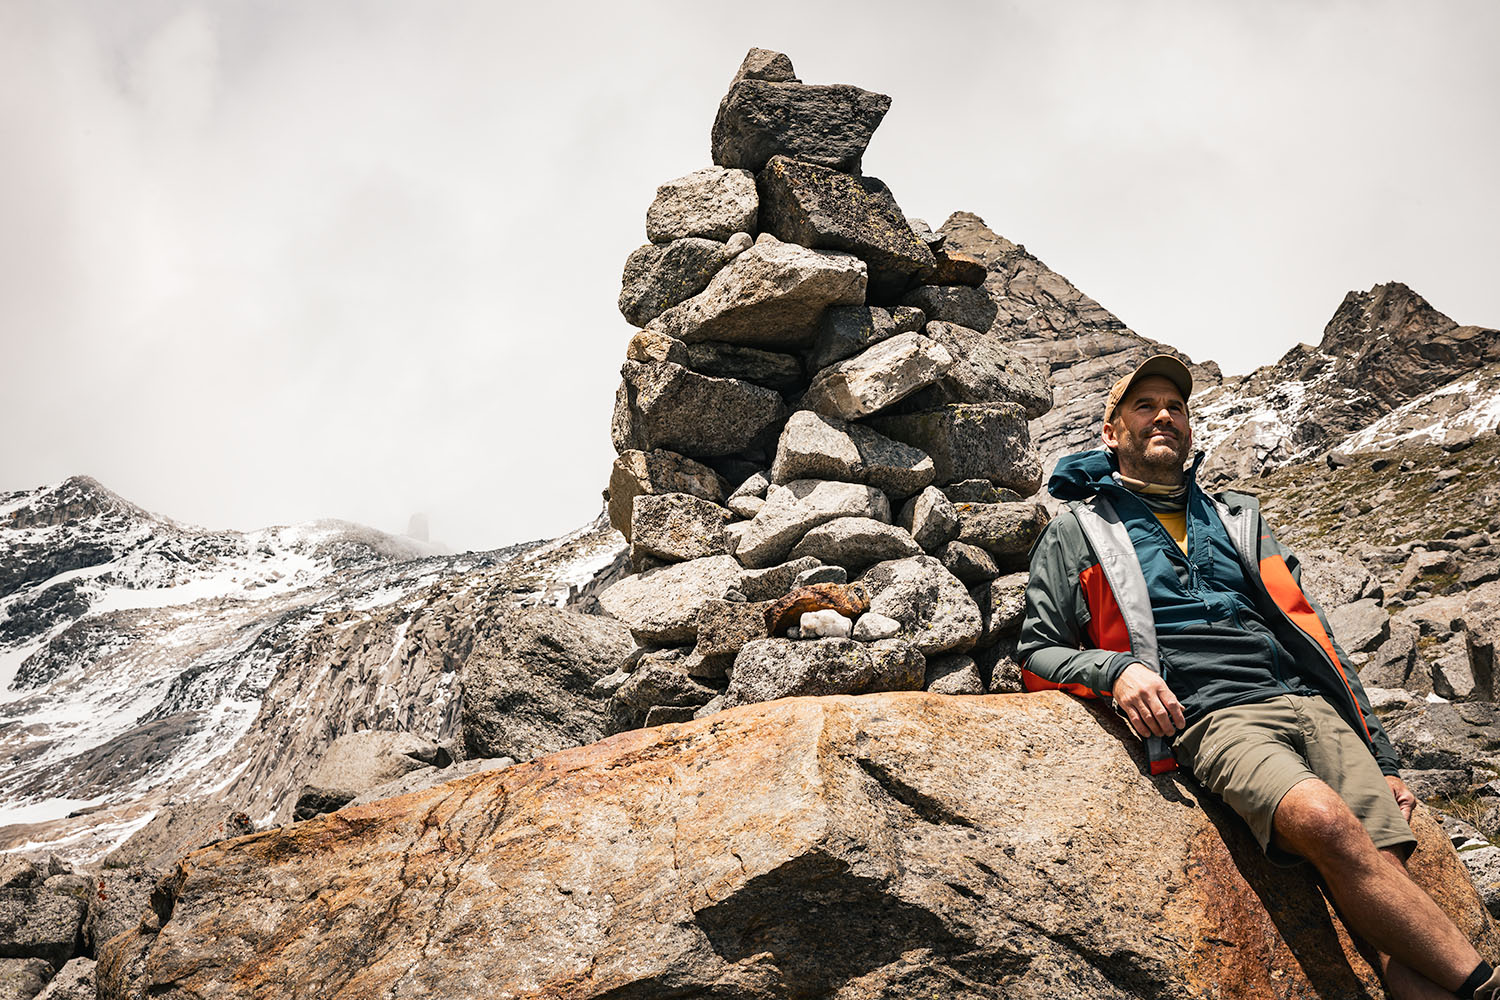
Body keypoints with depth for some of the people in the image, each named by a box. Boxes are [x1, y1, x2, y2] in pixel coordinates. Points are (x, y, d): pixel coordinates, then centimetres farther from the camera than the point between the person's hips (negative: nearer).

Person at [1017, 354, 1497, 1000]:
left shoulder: (1237, 517, 28)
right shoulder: (1077, 532, 17)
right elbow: (1037, 655, 13)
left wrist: (1382, 760, 18)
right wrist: (1114, 669, -9)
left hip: (1312, 703, 5)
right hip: (1210, 717, -4)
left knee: (1386, 869, -21)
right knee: (1322, 819, -32)